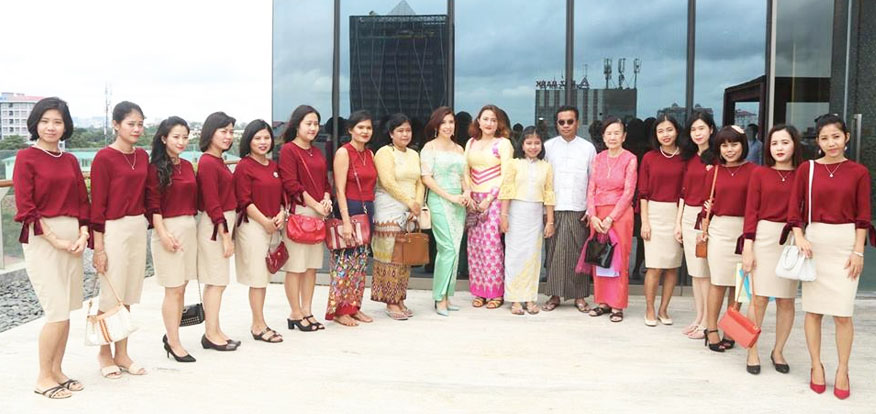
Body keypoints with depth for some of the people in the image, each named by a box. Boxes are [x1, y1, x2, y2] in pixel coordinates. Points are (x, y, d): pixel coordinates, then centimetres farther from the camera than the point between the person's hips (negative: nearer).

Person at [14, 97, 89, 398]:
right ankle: (43, 378, 8)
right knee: (58, 311, -8)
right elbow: (25, 207, -9)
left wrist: (83, 233, -2)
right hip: (41, 238, -6)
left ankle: (57, 371, 22)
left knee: (66, 311, 9)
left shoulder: (70, 160, 12)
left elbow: (82, 201, 13)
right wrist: (54, 239, -14)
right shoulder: (26, 158, -4)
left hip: (72, 237, 6)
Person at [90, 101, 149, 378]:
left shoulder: (143, 156, 9)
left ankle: (121, 353, 23)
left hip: (138, 227, 6)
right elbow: (97, 204, -11)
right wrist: (98, 247, -12)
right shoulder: (104, 158, -10)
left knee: (128, 294, 12)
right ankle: (105, 353, 20)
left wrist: (149, 223, 12)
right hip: (114, 230, -6)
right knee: (111, 295, 3)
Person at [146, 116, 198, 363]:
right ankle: (174, 343, 5)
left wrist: (192, 226, 13)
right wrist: (163, 233, -17)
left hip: (190, 227, 7)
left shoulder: (187, 166, 12)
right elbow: (153, 204, -11)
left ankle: (171, 335, 22)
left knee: (181, 287, 10)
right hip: (168, 228, -7)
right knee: (173, 289, -3)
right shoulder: (156, 167, -7)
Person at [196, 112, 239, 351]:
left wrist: (227, 232, 14)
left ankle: (214, 331, 21)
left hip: (224, 224, 9)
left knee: (215, 281, 13)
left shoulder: (217, 161, 13)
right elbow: (212, 204, -18)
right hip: (215, 226, -9)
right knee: (217, 281, -3)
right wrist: (225, 235, -17)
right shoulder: (208, 163, -15)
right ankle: (211, 335, 6)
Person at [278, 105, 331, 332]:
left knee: (312, 265, 10)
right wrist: (315, 205, -13)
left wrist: (326, 200, -1)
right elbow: (291, 184, -13)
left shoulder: (317, 152, 18)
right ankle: (295, 314, 8)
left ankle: (307, 311, 19)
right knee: (296, 265, -2)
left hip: (319, 213, 8)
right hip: (298, 212, -7)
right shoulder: (288, 150, -5)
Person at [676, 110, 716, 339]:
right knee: (694, 271, 11)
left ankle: (707, 322, 7)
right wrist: (678, 222, 12)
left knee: (706, 271, -2)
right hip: (689, 216, 7)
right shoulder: (690, 158, 13)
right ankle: (699, 318, 21)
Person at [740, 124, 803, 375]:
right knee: (760, 298, -1)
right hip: (764, 238, -1)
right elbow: (751, 211, 1)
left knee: (786, 300, 5)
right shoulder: (760, 173, 2)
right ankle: (752, 352, 12)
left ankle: (778, 351, 22)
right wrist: (747, 246, -5)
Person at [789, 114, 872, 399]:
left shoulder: (858, 172, 0)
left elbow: (863, 216, 0)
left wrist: (858, 251, -5)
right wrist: (799, 237, -11)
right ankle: (816, 366, 19)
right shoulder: (806, 169, 3)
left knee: (843, 312, 0)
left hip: (845, 243, -1)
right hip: (814, 241, 1)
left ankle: (842, 371, 14)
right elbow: (794, 208, 2)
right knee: (813, 309, 6)